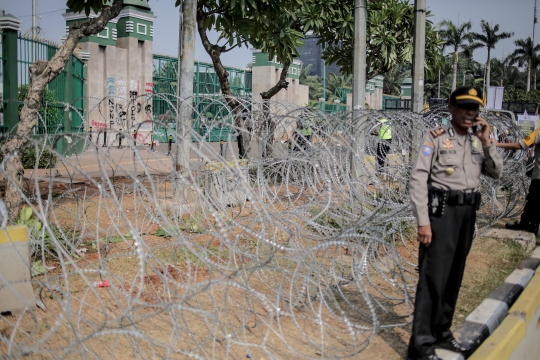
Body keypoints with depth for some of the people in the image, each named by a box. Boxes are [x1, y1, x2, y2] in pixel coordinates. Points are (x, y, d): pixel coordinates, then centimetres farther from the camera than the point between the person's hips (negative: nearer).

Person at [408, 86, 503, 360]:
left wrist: (487, 142, -3)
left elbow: (496, 173, 9)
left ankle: (442, 332, 28)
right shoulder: (436, 137, -7)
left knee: (454, 277, 14)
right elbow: (418, 179, -12)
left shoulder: (477, 141, 12)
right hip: (441, 211, -7)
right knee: (433, 277, -6)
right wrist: (423, 221, -18)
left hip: (467, 212, 7)